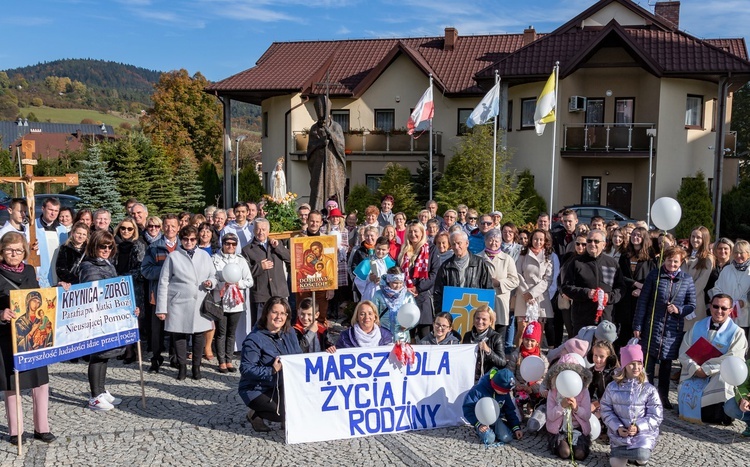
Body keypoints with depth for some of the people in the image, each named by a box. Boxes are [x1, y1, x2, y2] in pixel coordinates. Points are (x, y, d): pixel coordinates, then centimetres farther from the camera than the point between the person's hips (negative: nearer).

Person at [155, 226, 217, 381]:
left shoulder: (204, 255, 11)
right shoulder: (173, 256, 3)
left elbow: (213, 276, 21)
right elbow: (163, 283, 1)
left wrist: (210, 282, -5)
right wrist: (161, 308, -3)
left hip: (200, 303, 2)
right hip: (179, 304, -2)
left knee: (199, 335, 5)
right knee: (179, 335, 4)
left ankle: (196, 367, 20)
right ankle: (182, 367, 19)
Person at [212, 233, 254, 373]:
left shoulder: (241, 260, 11)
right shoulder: (214, 260, 2)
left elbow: (250, 281, 7)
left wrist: (238, 283, -9)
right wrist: (222, 284, -19)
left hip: (236, 302, 3)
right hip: (220, 302, -3)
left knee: (231, 333, 8)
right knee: (221, 333, 0)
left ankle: (229, 360, 16)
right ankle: (221, 362, 8)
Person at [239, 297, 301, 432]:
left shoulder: (289, 333, 6)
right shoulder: (254, 339, -16)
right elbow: (246, 369, -22)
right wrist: (272, 371, -33)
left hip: (283, 386, 7)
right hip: (257, 389, -7)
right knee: (284, 413, -26)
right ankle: (255, 414, 3)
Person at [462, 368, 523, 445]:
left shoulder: (505, 392, -5)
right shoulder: (478, 390, -24)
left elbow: (510, 410, 7)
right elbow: (467, 408, -20)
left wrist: (516, 428, 0)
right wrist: (478, 424, -28)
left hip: (497, 418, 4)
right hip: (482, 420, -4)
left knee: (506, 438, -20)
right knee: (489, 439, -28)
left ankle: (493, 430, 10)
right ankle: (479, 430, 4)